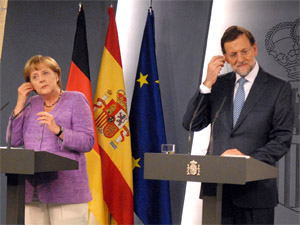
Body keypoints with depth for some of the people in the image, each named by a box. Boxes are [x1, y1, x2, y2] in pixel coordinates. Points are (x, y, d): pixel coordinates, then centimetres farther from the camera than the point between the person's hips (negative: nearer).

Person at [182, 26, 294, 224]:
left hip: (255, 191, -3)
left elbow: (283, 139, -5)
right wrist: (207, 84, -5)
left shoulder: (279, 89, 0)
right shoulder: (218, 84, 11)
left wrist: (250, 159, -19)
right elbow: (191, 125, 4)